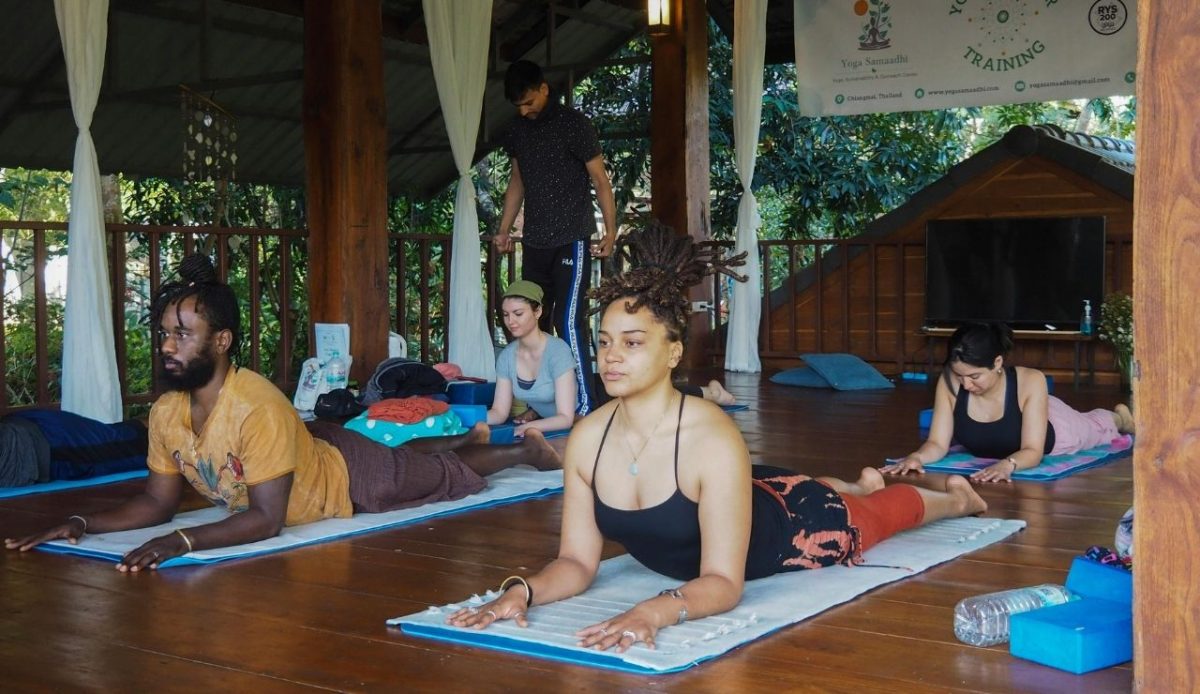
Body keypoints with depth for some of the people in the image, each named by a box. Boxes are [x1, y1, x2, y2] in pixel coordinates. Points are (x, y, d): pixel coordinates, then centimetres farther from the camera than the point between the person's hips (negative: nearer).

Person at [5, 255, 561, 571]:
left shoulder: (259, 408, -44)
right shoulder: (165, 413, -22)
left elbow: (268, 519, -43)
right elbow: (158, 503, -11)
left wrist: (182, 542, -52)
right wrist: (81, 524, -26)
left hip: (351, 476, -6)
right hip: (315, 450, 6)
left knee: (449, 478, 20)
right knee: (404, 452, 35)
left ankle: (525, 448, 49)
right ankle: (472, 436, 64)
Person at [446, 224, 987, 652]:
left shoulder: (714, 440, -44)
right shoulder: (587, 439, -27)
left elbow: (723, 583, -42)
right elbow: (577, 562, -20)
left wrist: (653, 611, -60)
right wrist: (522, 591, -40)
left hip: (797, 530, -4)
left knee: (887, 511, 28)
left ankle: (953, 497, 61)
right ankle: (857, 483, 72)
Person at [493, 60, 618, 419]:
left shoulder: (574, 124, -6)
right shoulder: (517, 131, 12)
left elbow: (600, 180, -5)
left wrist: (610, 231, -11)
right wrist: (504, 230, 16)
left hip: (571, 240, -6)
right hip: (534, 242, 6)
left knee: (569, 322, -11)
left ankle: (584, 407, -7)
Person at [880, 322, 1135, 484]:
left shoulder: (1030, 381, -47)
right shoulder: (948, 383, -39)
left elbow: (1033, 451, -43)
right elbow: (938, 443, -33)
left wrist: (1007, 464, -65)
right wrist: (917, 456, -56)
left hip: (1052, 429, -3)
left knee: (1092, 427, 33)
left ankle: (1119, 417, 70)